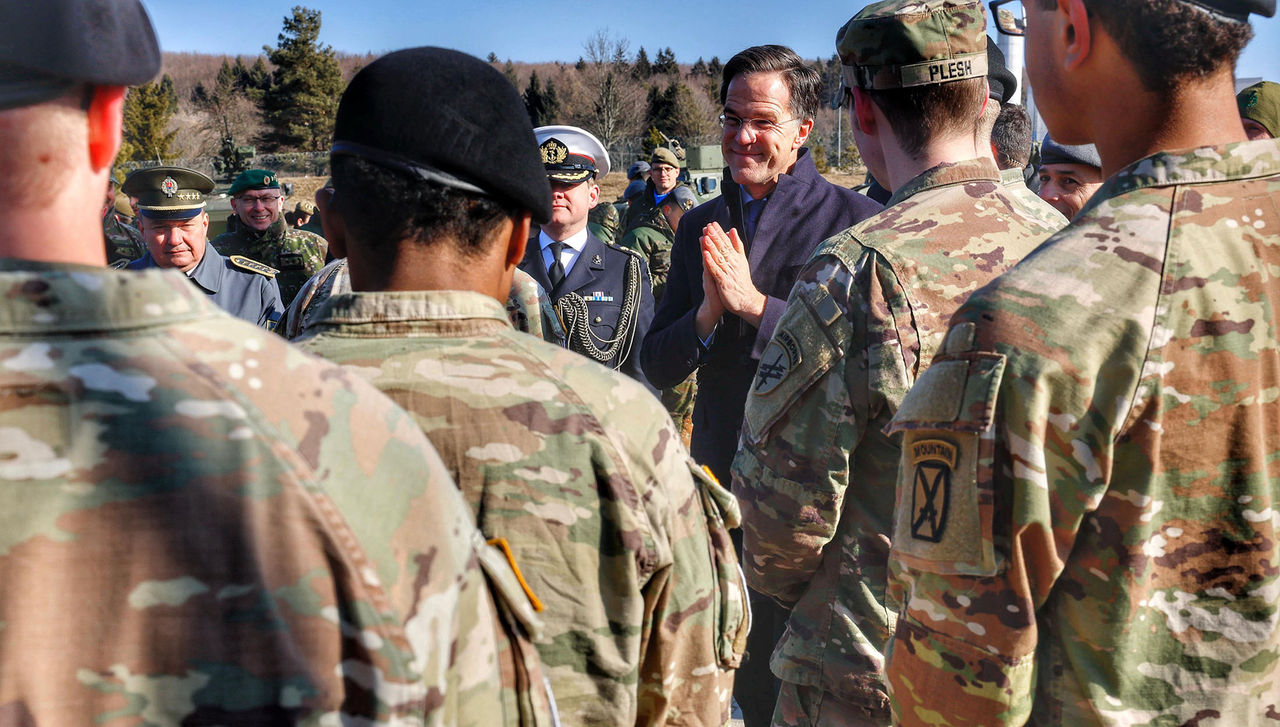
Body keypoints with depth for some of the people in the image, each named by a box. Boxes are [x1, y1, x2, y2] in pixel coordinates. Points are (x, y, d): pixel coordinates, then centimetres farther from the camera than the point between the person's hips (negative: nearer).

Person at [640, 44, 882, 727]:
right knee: (743, 670, 17)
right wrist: (708, 311, -14)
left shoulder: (853, 220, -10)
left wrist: (755, 304, -24)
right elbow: (657, 364, 5)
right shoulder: (700, 226, 7)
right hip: (720, 484, 5)